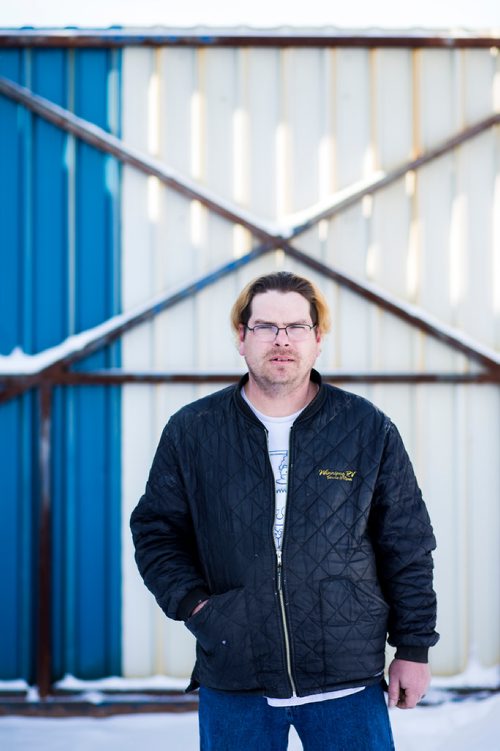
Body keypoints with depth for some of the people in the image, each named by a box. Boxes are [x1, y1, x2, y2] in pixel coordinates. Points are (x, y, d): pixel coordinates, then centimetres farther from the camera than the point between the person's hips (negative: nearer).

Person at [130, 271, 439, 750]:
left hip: (349, 684, 0)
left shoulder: (369, 430, 4)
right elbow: (156, 531, 10)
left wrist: (413, 648, 4)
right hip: (232, 685, 1)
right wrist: (192, 603, -6)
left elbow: (407, 548, 6)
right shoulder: (191, 431, 5)